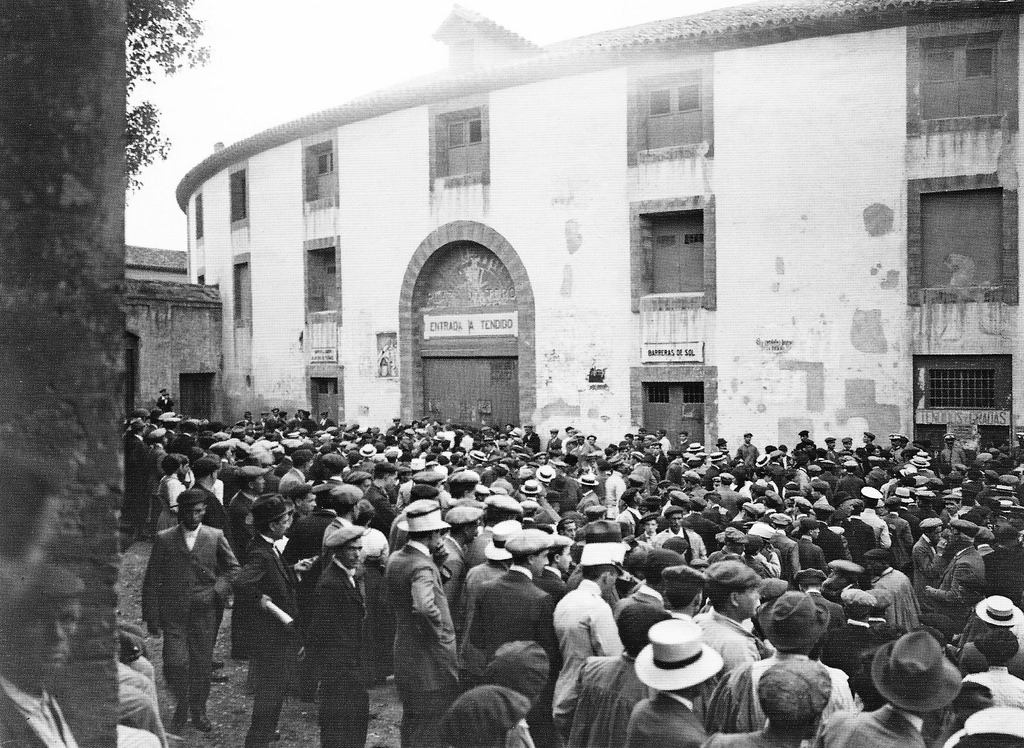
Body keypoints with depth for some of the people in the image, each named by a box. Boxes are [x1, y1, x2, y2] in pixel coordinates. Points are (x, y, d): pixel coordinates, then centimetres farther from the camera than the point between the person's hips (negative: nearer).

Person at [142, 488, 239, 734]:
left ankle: (198, 710, 30)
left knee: (202, 665, 8)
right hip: (173, 614, -1)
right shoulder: (164, 539, 0)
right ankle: (180, 707, 18)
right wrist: (151, 617, -1)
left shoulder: (215, 536, 2)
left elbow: (232, 567, 12)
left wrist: (219, 590, -4)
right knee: (175, 663, -9)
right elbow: (151, 581, 2)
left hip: (205, 612, 1)